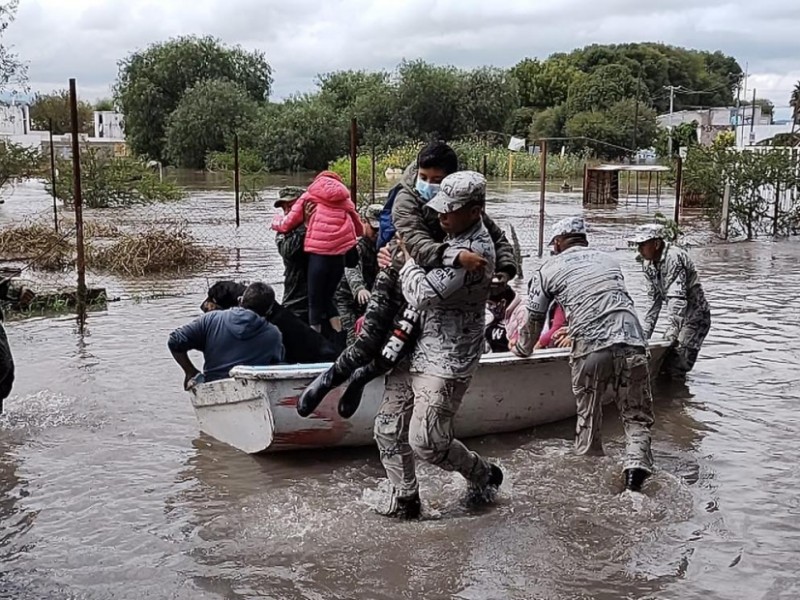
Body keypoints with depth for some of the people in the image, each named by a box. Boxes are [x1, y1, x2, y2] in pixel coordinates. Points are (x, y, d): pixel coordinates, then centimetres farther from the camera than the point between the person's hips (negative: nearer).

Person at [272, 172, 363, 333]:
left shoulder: (309, 196, 10)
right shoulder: (345, 200, 17)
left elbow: (287, 224, 9)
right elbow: (359, 229, 17)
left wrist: (276, 221, 31)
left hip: (318, 254, -4)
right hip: (339, 256, 4)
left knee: (315, 302, 6)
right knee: (327, 298, 20)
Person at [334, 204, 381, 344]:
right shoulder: (356, 244, -16)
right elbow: (352, 269, -36)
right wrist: (359, 288, -55)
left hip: (368, 301, 6)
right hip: (347, 299, -6)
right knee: (354, 335, -20)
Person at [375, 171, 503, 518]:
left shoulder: (474, 250, -22)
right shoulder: (452, 236, 8)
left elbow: (423, 295, -28)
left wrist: (408, 255, -11)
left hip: (446, 361, -9)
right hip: (415, 349, 9)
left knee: (425, 443, -4)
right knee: (388, 428, 8)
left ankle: (484, 475, 22)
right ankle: (405, 499, 23)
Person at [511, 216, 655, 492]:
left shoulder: (549, 270, 14)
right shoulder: (608, 259, 25)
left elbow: (534, 320, 18)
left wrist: (521, 349, 38)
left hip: (590, 349, -2)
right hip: (631, 344, 2)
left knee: (588, 419, 15)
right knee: (637, 416, 11)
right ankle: (636, 468, -8)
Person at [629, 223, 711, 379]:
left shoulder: (673, 257, -25)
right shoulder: (648, 264, 2)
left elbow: (677, 297, -34)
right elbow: (654, 299, 8)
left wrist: (674, 330, -40)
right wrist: (646, 332, 3)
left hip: (695, 318, -9)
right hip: (679, 319, 9)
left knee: (675, 370, -14)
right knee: (661, 364, 12)